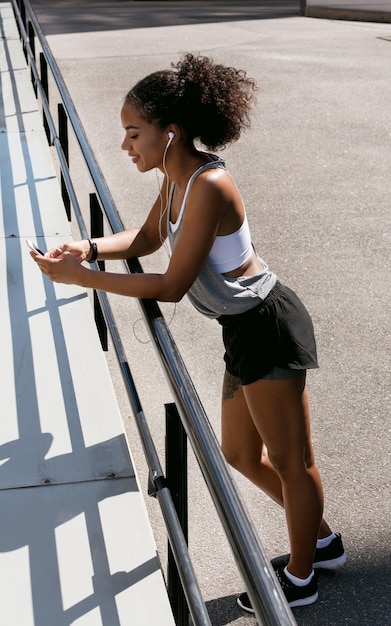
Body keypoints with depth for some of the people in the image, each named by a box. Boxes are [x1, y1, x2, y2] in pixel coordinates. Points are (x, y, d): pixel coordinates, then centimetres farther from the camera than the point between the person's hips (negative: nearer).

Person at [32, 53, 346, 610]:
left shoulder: (207, 186, -25)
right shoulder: (177, 178, 4)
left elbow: (172, 286, -24)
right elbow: (147, 238, 18)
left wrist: (81, 278, -21)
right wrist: (89, 249, -1)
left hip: (266, 328, -10)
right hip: (245, 330, 10)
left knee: (291, 460, 10)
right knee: (241, 454, 21)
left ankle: (300, 577, 32)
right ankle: (321, 540, 41)